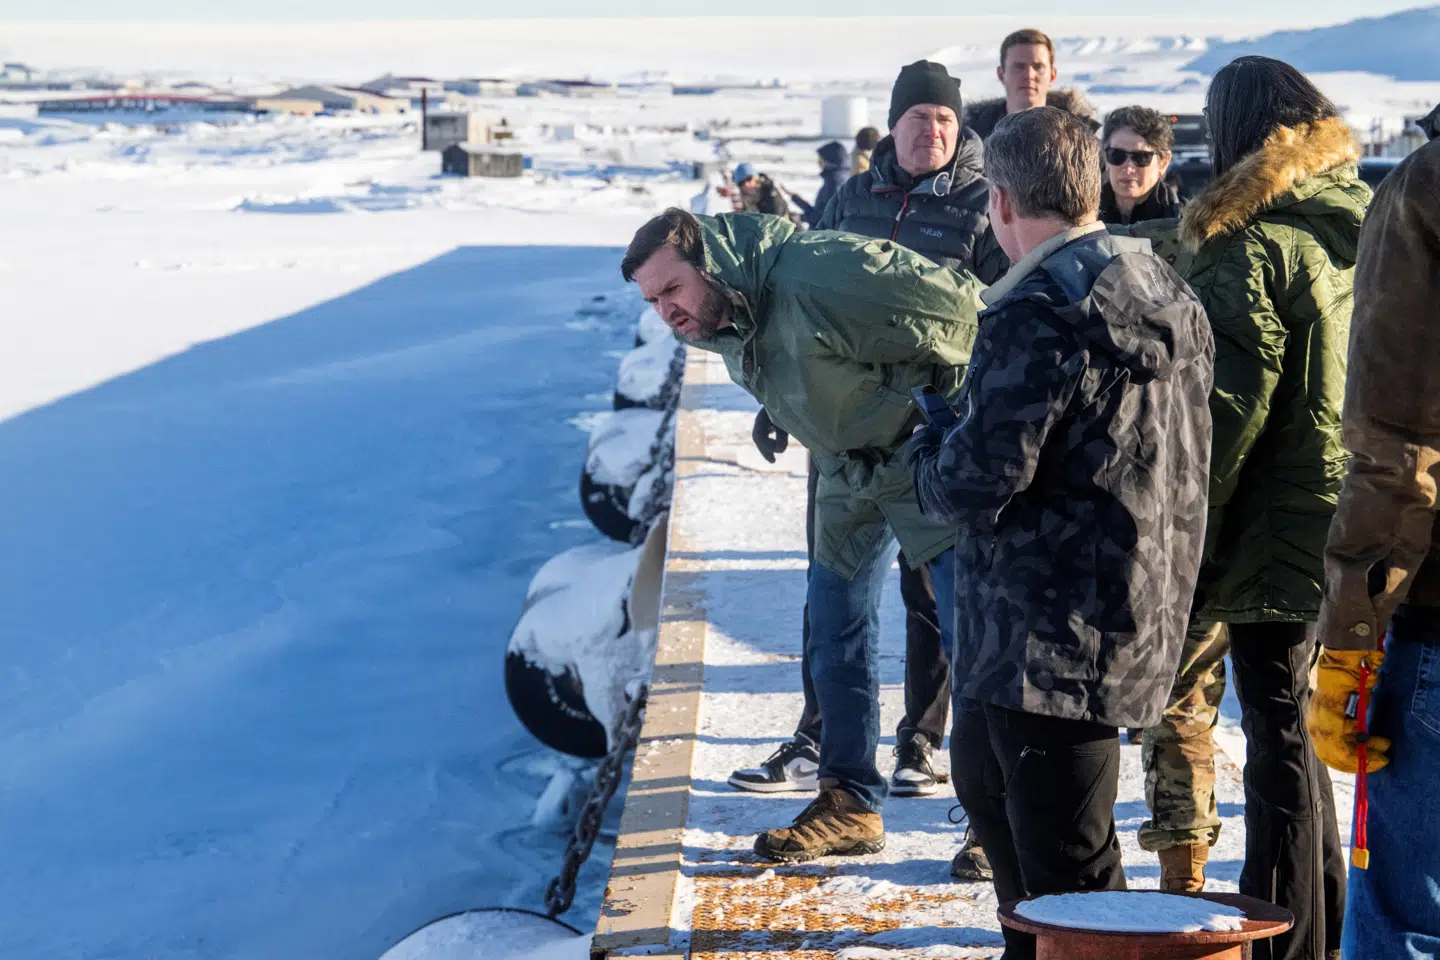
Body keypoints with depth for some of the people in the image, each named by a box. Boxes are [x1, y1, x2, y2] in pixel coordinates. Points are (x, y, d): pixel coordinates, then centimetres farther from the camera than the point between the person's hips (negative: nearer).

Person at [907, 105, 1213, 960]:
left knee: (1067, 866, -5)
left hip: (1053, 635, -11)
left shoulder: (1038, 315, -20)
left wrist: (928, 449, 1)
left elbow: (978, 484, -22)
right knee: (985, 778, 29)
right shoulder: (1168, 295, 10)